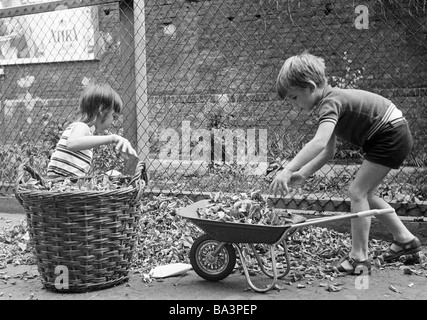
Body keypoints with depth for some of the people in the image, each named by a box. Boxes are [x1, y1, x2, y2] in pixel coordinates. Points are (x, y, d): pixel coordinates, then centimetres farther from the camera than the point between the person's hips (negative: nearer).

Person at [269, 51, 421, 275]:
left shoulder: (330, 102, -24)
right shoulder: (332, 100, 6)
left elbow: (319, 142, -43)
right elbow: (328, 150, 6)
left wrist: (288, 170, -48)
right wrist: (302, 174, -4)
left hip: (391, 136, -10)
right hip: (392, 137, 10)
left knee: (357, 191, -10)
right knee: (365, 193, 14)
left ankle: (359, 258, -3)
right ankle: (405, 239, 27)